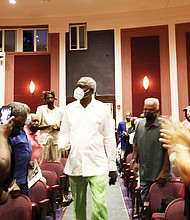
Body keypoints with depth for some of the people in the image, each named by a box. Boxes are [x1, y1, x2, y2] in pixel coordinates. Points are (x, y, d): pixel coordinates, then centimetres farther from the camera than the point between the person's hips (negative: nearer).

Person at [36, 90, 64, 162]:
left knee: (56, 161, 2)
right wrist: (48, 126, -15)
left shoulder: (59, 110, 9)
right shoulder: (41, 109, 3)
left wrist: (58, 127, -8)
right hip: (45, 137, -2)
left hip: (56, 137, 2)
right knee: (43, 161, -2)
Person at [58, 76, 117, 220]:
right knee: (78, 204, 12)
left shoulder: (103, 109, 0)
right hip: (74, 165, 3)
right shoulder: (69, 108, 8)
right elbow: (64, 133, 14)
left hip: (97, 165, -3)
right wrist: (64, 145, -9)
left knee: (99, 204, -10)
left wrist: (112, 167, 1)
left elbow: (109, 140, 1)